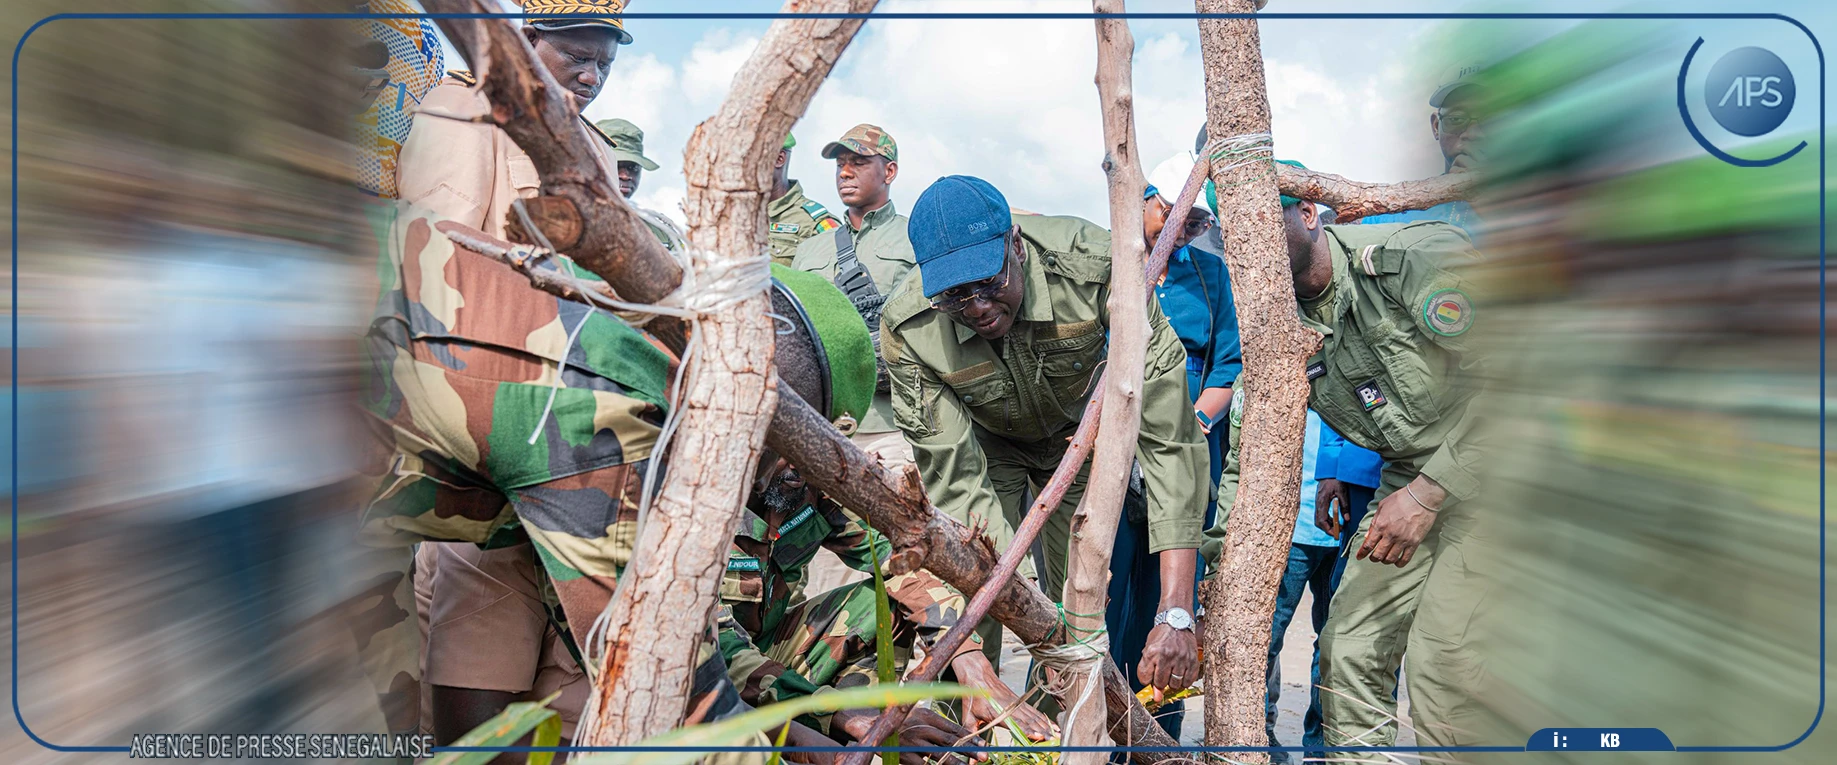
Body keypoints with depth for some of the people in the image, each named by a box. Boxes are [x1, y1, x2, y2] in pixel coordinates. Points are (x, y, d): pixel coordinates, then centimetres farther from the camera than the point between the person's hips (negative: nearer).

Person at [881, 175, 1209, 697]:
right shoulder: (907, 331, -32)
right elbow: (956, 483, -30)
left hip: (1080, 433, 0)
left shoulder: (1096, 268, -37)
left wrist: (1175, 615, -43)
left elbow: (1169, 438, -38)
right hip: (988, 443, 0)